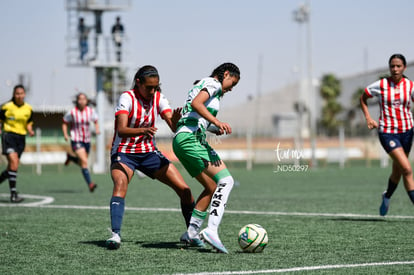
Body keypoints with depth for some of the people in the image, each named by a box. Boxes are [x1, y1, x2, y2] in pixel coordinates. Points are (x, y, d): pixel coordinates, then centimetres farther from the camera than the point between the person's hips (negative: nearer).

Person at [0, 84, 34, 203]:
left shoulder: (28, 109, 7)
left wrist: (30, 131, -2)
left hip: (21, 138, 5)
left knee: (12, 167, 6)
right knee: (14, 162, -21)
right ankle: (13, 194, -20)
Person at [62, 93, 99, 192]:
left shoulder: (91, 111, -2)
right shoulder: (72, 112, -9)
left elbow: (96, 121, 11)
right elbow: (64, 123, 4)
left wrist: (97, 129, -9)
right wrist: (65, 134, -10)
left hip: (87, 140, 5)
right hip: (76, 140, -5)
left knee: (82, 163, 18)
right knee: (84, 161, -20)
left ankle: (70, 157, 49)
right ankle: (90, 184, -22)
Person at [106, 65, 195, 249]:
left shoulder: (159, 99, -3)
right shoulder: (127, 98, -17)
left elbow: (174, 127, -13)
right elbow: (121, 130, -30)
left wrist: (175, 121, -37)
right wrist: (143, 130, -48)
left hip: (149, 152, 5)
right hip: (124, 153, -5)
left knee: (184, 189, -4)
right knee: (120, 185, -35)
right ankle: (115, 234, -41)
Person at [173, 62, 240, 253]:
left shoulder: (202, 85, 29)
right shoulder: (213, 83, 0)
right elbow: (196, 104, -19)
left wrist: (214, 129, 20)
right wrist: (217, 122, -25)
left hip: (181, 139, 10)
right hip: (191, 138, -10)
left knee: (212, 187, 16)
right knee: (225, 180, -17)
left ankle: (191, 233, 18)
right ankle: (211, 230, -29)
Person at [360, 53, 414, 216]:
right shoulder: (380, 85, -5)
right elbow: (363, 98, 10)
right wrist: (368, 118, -1)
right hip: (387, 132, -3)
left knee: (397, 172, 15)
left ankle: (387, 196, 44)